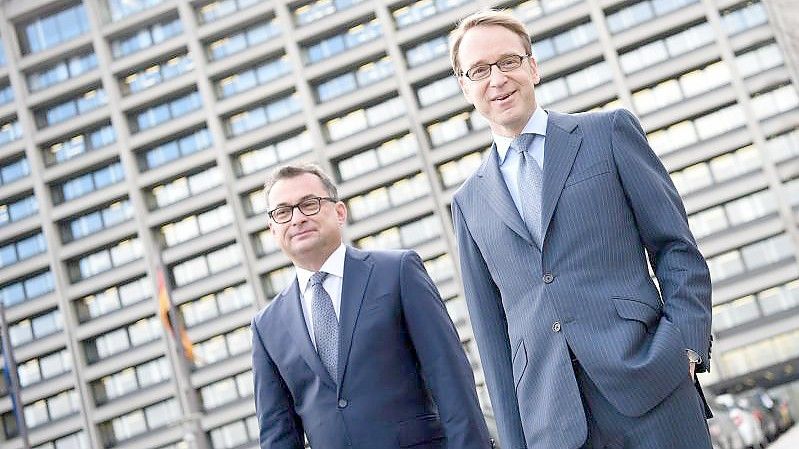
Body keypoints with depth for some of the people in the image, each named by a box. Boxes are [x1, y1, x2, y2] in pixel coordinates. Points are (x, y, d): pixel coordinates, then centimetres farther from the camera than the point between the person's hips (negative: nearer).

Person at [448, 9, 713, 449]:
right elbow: (491, 329, 12)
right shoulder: (469, 202, 14)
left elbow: (677, 247, 4)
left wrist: (685, 347, -9)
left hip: (647, 384, -2)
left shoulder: (609, 131, 8)